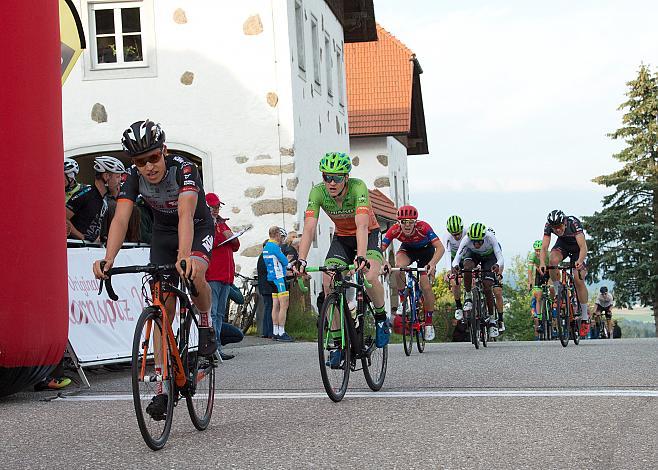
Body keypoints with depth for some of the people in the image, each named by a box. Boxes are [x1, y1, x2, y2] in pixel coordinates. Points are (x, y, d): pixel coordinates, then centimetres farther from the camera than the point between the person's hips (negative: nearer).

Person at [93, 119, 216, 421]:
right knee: (164, 307, -6)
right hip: (163, 234, 3)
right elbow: (120, 219, -32)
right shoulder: (134, 177, -22)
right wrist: (108, 260, -50)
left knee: (194, 275, -35)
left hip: (198, 229, -3)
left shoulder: (184, 169, -33)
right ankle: (162, 386, -4)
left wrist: (184, 256, -63)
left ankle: (206, 322, -3)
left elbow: (186, 215, -47)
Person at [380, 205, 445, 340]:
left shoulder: (423, 227, -36)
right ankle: (403, 301, -10)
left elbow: (440, 248, -43)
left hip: (426, 250, -1)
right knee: (399, 267, -32)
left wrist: (432, 263, -59)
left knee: (425, 286, -14)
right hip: (407, 250, 1)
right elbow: (380, 249, -32)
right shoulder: (395, 230, -31)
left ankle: (429, 323, 2)